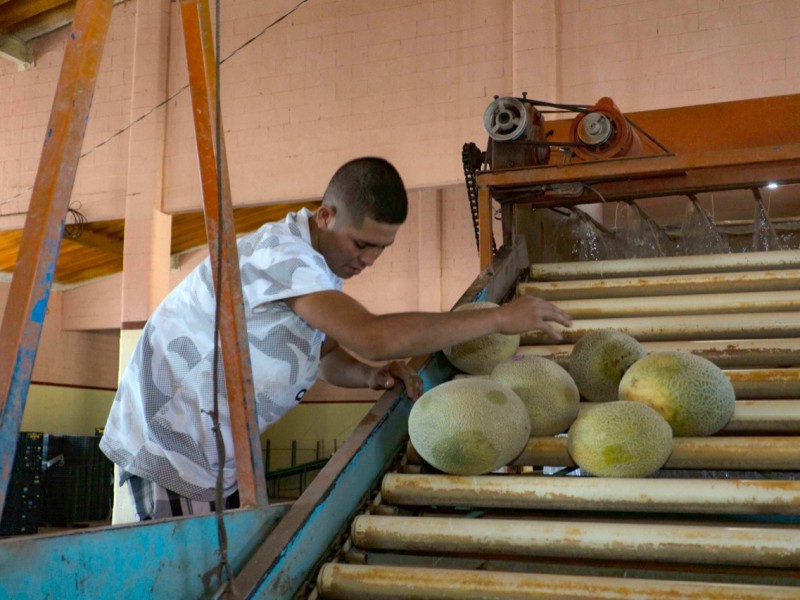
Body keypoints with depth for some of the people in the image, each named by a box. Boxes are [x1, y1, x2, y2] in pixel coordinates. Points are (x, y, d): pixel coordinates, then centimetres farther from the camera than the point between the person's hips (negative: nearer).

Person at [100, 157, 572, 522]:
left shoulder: (320, 260, 5)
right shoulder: (281, 253, -26)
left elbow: (329, 357, 13)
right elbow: (375, 337, -38)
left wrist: (372, 375, -10)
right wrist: (499, 318, -31)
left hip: (213, 456, 9)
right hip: (166, 446, -9)